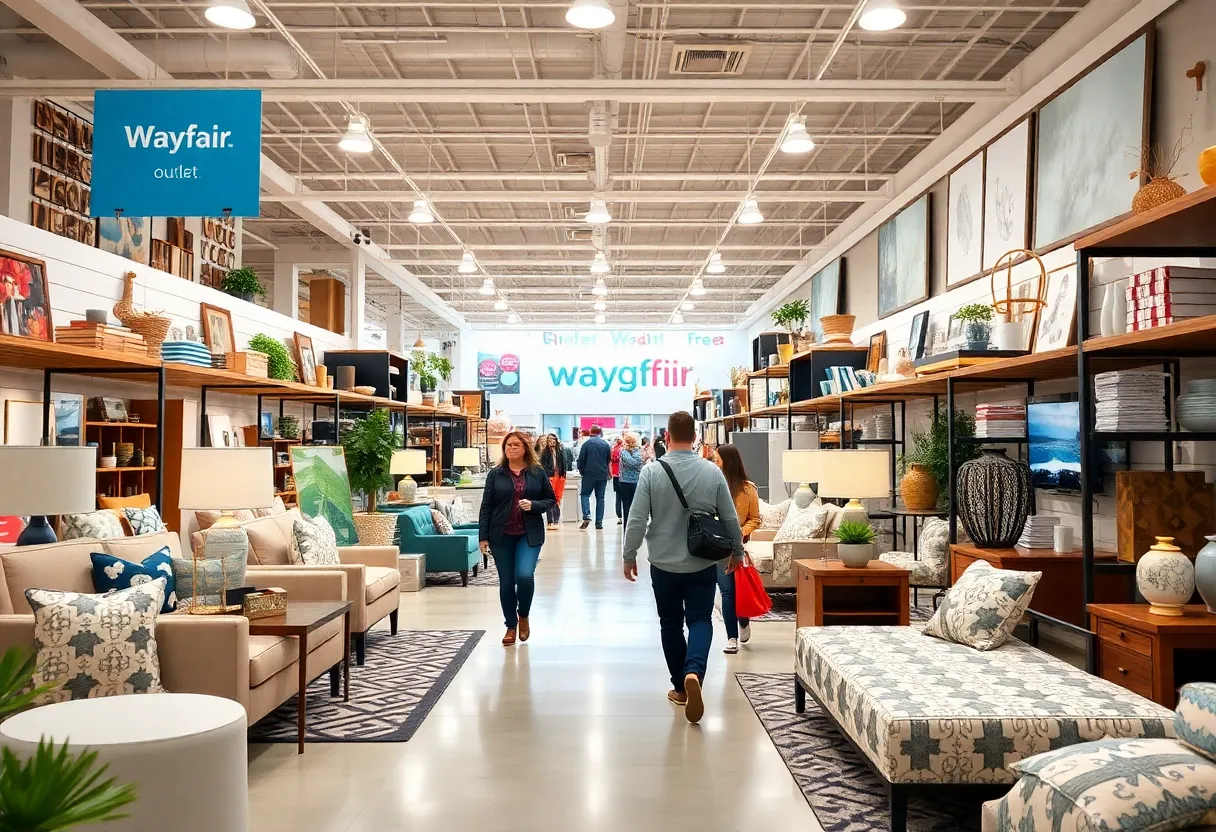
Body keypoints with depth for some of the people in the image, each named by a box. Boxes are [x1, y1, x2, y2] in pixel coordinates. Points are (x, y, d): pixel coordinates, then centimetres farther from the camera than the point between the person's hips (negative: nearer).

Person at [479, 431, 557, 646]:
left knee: (525, 575, -18)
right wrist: (483, 537, -4)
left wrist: (534, 505, -13)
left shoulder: (538, 472, 2)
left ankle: (524, 616, 11)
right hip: (502, 535, 1)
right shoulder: (495, 474, 1)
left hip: (530, 534, -1)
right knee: (506, 582, 6)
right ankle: (511, 626, 24)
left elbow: (551, 499, 8)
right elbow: (486, 506, 1)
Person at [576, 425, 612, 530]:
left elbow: (581, 459, -5)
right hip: (602, 475, 3)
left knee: (585, 494, 7)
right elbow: (609, 460, 10)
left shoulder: (587, 443, -5)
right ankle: (599, 522, 4)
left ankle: (586, 516, -14)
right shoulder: (606, 445, 3)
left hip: (589, 474, -2)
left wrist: (581, 471, 9)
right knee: (600, 497, 7)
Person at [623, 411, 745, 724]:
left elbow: (637, 520, -11)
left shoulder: (652, 471, -11)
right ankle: (693, 672, -18)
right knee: (700, 620, 7)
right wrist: (737, 551, 17)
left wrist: (629, 556, 3)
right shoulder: (712, 471, -6)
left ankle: (680, 687, 22)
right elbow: (730, 518, 0)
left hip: (664, 564, 0)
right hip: (703, 564, 0)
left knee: (671, 624, 14)